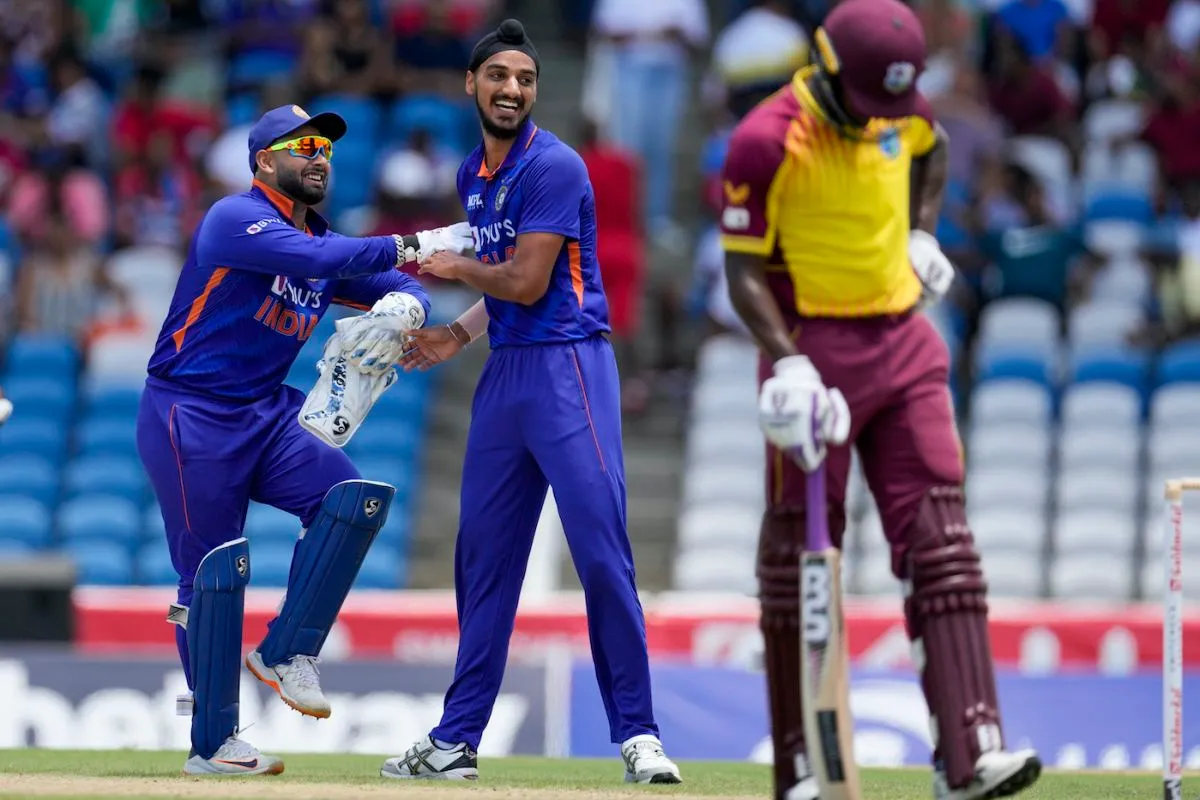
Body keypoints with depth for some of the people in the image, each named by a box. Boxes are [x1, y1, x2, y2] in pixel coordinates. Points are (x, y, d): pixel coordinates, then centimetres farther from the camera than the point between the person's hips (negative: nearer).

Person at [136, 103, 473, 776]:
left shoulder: (326, 240, 12)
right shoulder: (236, 218, -14)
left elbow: (403, 288, 10)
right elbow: (314, 259, -31)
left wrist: (399, 304, -15)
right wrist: (412, 246, -34)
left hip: (267, 416, 7)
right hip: (192, 418, -7)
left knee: (351, 498, -14)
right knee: (215, 570, -6)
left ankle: (287, 654, -3)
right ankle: (213, 744, 2)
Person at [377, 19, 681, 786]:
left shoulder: (554, 167, -11)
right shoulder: (475, 175, 14)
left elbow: (527, 283, -15)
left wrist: (454, 267, 0)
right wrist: (459, 334, 11)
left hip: (569, 368, -8)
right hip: (504, 372, 8)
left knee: (602, 552, -12)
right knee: (483, 554, 10)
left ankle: (638, 735, -7)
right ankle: (456, 743, 15)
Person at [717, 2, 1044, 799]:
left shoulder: (902, 108, 2)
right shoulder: (766, 142, -16)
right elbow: (744, 269, -13)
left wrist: (922, 235, 11)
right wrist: (788, 363, -25)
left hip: (905, 342, 5)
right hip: (813, 347, -5)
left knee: (941, 537, -5)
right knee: (801, 549, -1)